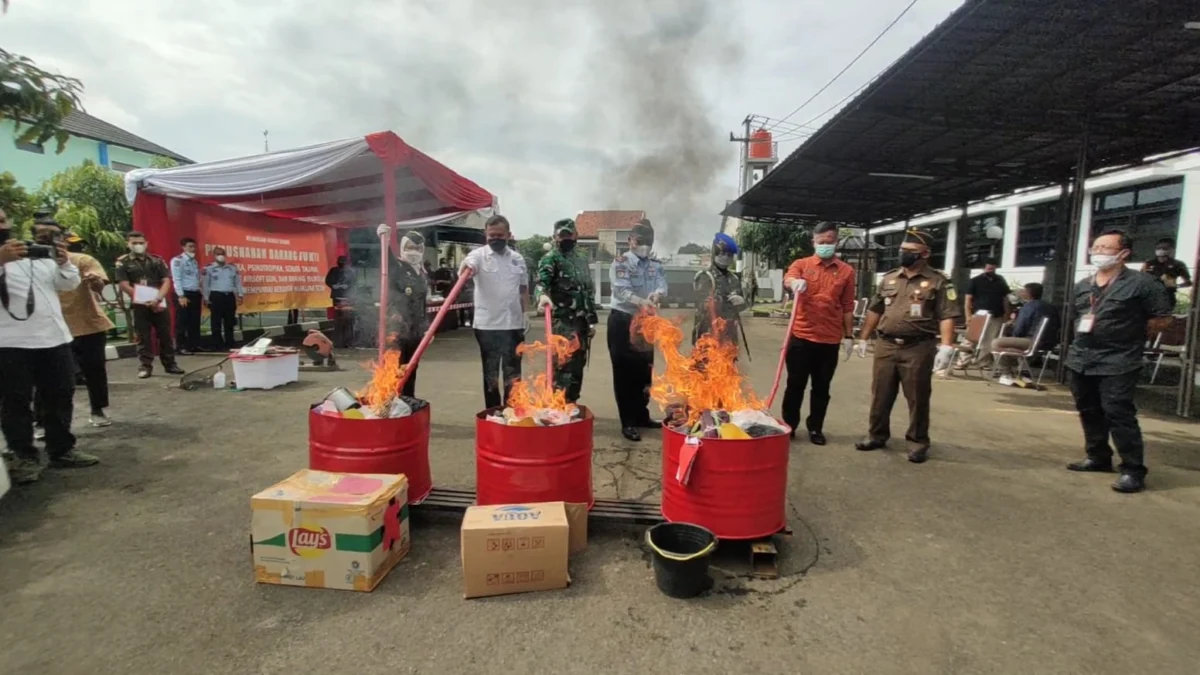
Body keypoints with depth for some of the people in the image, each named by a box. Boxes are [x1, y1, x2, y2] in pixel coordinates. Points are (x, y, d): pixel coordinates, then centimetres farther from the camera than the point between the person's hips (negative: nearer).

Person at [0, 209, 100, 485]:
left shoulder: (42, 254, 14)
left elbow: (69, 283, 10)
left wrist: (63, 262, -10)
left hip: (54, 338, 5)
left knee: (60, 397, 10)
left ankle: (62, 450, 20)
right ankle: (24, 457, 11)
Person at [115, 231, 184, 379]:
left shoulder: (156, 260, 9)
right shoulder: (123, 262, 3)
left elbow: (166, 281, 2)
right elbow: (124, 285, -5)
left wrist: (157, 299, -14)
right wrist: (146, 301, -12)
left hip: (159, 303, 2)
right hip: (139, 304, -2)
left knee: (165, 334, 5)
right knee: (143, 337, 2)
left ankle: (170, 364, 13)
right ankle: (146, 366, 8)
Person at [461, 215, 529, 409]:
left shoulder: (518, 259, 8)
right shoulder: (478, 255, -4)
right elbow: (467, 268, -27)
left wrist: (524, 315, 9)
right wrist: (466, 270, -50)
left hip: (513, 324, 3)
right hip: (487, 325, -3)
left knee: (513, 372, 11)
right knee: (490, 373, 8)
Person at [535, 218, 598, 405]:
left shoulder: (582, 261, 18)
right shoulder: (550, 259, -4)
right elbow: (542, 282, -22)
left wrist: (592, 320, 17)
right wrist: (542, 295, -45)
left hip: (581, 322, 7)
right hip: (562, 323, -7)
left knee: (577, 367, 12)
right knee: (563, 368, -9)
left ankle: (571, 405, 24)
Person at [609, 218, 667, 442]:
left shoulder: (656, 265, 9)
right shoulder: (620, 263, -9)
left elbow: (663, 287, -6)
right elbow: (621, 291, -23)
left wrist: (657, 294, -30)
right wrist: (641, 301, -40)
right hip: (622, 321, -6)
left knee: (644, 371, 14)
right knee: (624, 373, -2)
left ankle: (642, 416, 28)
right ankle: (628, 422, 4)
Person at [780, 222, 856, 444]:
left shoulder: (846, 271, 6)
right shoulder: (802, 264, 4)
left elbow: (847, 306, 8)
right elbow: (788, 278, -18)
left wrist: (848, 335, 7)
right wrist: (794, 282, -41)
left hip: (830, 340, 1)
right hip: (801, 337, -1)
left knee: (821, 387, 11)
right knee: (795, 384, 8)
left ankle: (816, 428, 24)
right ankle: (788, 426, 20)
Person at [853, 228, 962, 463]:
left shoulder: (938, 281, -3)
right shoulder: (888, 279, 11)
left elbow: (947, 316, -9)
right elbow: (874, 311, 16)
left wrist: (947, 346, -18)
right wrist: (863, 338, 15)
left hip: (919, 348, -4)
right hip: (885, 346, 4)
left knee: (918, 398, 5)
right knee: (880, 395, 11)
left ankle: (918, 442, 18)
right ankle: (877, 435, 25)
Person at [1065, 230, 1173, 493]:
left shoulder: (1141, 283, -6)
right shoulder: (1082, 286, 13)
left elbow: (1162, 319, -4)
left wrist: (1127, 332, -4)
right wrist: (1083, 329, 10)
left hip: (1118, 362, -7)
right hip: (1080, 359, 7)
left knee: (1118, 414, -10)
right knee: (1088, 412, 13)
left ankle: (1133, 470, -2)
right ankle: (1098, 457, 27)